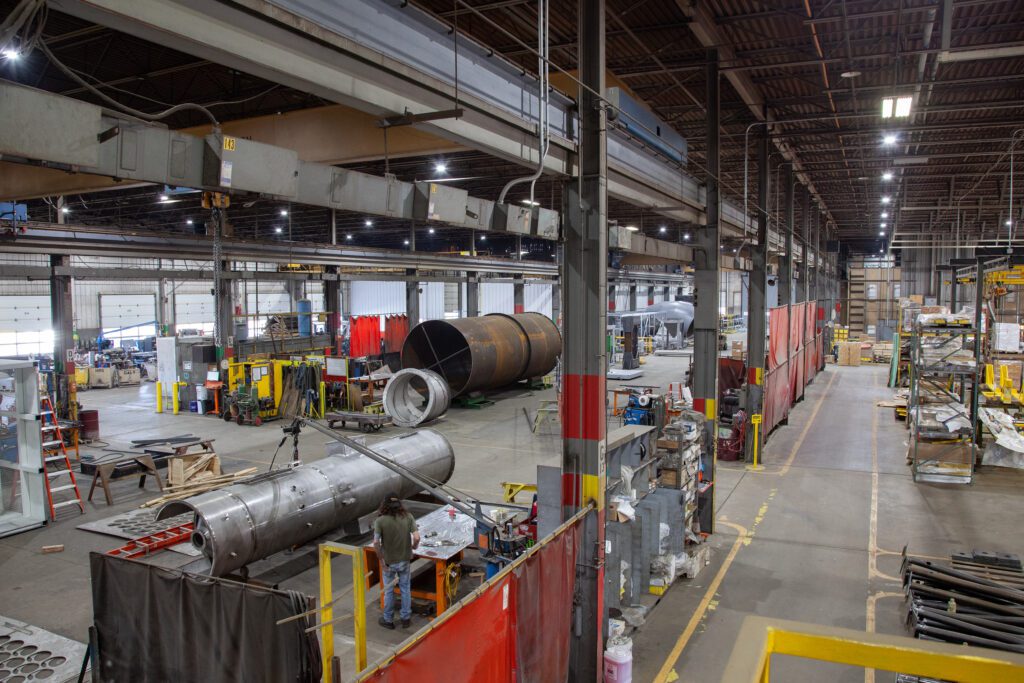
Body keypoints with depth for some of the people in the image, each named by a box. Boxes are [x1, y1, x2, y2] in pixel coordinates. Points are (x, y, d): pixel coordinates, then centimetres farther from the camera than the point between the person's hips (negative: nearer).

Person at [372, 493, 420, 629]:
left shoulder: (380, 521, -16)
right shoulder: (408, 517, -10)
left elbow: (376, 543, -22)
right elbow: (416, 537, -15)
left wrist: (381, 558, -9)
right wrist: (413, 547, 5)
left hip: (389, 561, -2)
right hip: (405, 560, 2)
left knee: (388, 590, 16)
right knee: (405, 589, 18)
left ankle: (388, 620, 31)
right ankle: (405, 618, 30)